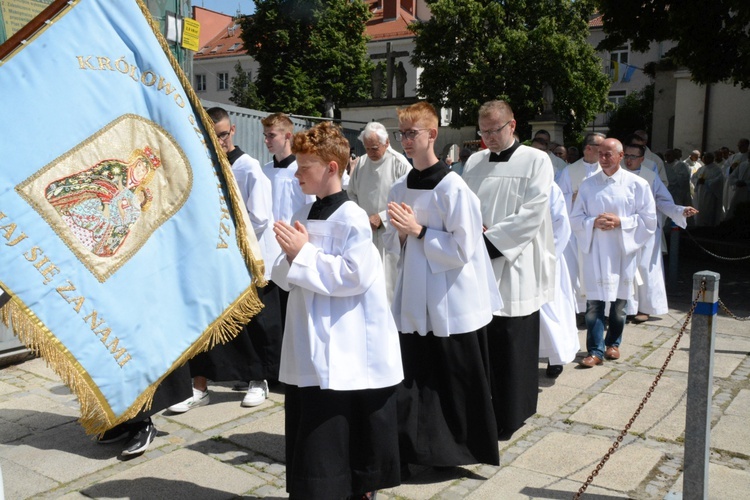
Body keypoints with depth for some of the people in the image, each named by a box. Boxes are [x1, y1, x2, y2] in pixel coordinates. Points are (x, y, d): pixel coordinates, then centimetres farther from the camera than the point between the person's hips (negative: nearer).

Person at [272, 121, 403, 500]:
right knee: (312, 432, 13)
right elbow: (286, 280, 12)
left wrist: (304, 253, -18)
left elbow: (354, 276, -22)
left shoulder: (352, 219, -13)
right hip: (309, 347, 7)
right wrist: (290, 255, -10)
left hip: (348, 351, -6)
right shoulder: (303, 215, 8)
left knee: (355, 432, 8)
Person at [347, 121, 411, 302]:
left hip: (389, 232, -5)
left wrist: (381, 217, -14)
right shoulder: (362, 162, 7)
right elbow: (351, 193, 16)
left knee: (388, 283, -1)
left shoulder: (400, 164, -9)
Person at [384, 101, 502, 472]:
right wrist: (400, 233, -8)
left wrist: (418, 230, -17)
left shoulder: (452, 187, -13)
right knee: (411, 377, 8)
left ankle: (459, 447, 26)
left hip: (450, 302, -5)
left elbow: (462, 249, -14)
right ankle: (408, 448, 22)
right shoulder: (399, 189, 8)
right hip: (413, 299, 6)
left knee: (454, 380, 6)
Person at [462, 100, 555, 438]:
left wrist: (490, 239, -13)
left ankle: (510, 417, 15)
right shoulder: (474, 162, 13)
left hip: (514, 267, -4)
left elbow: (532, 214, -10)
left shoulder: (536, 161, -2)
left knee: (512, 347, 1)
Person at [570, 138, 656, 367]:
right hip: (595, 252, 1)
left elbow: (649, 219, -2)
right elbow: (575, 218, 5)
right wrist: (593, 222, -14)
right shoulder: (588, 185, 5)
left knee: (619, 301, 11)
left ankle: (613, 343, 30)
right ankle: (595, 351, 2)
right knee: (594, 303, -4)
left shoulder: (637, 184, 0)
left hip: (623, 252, 0)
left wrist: (620, 222, -14)